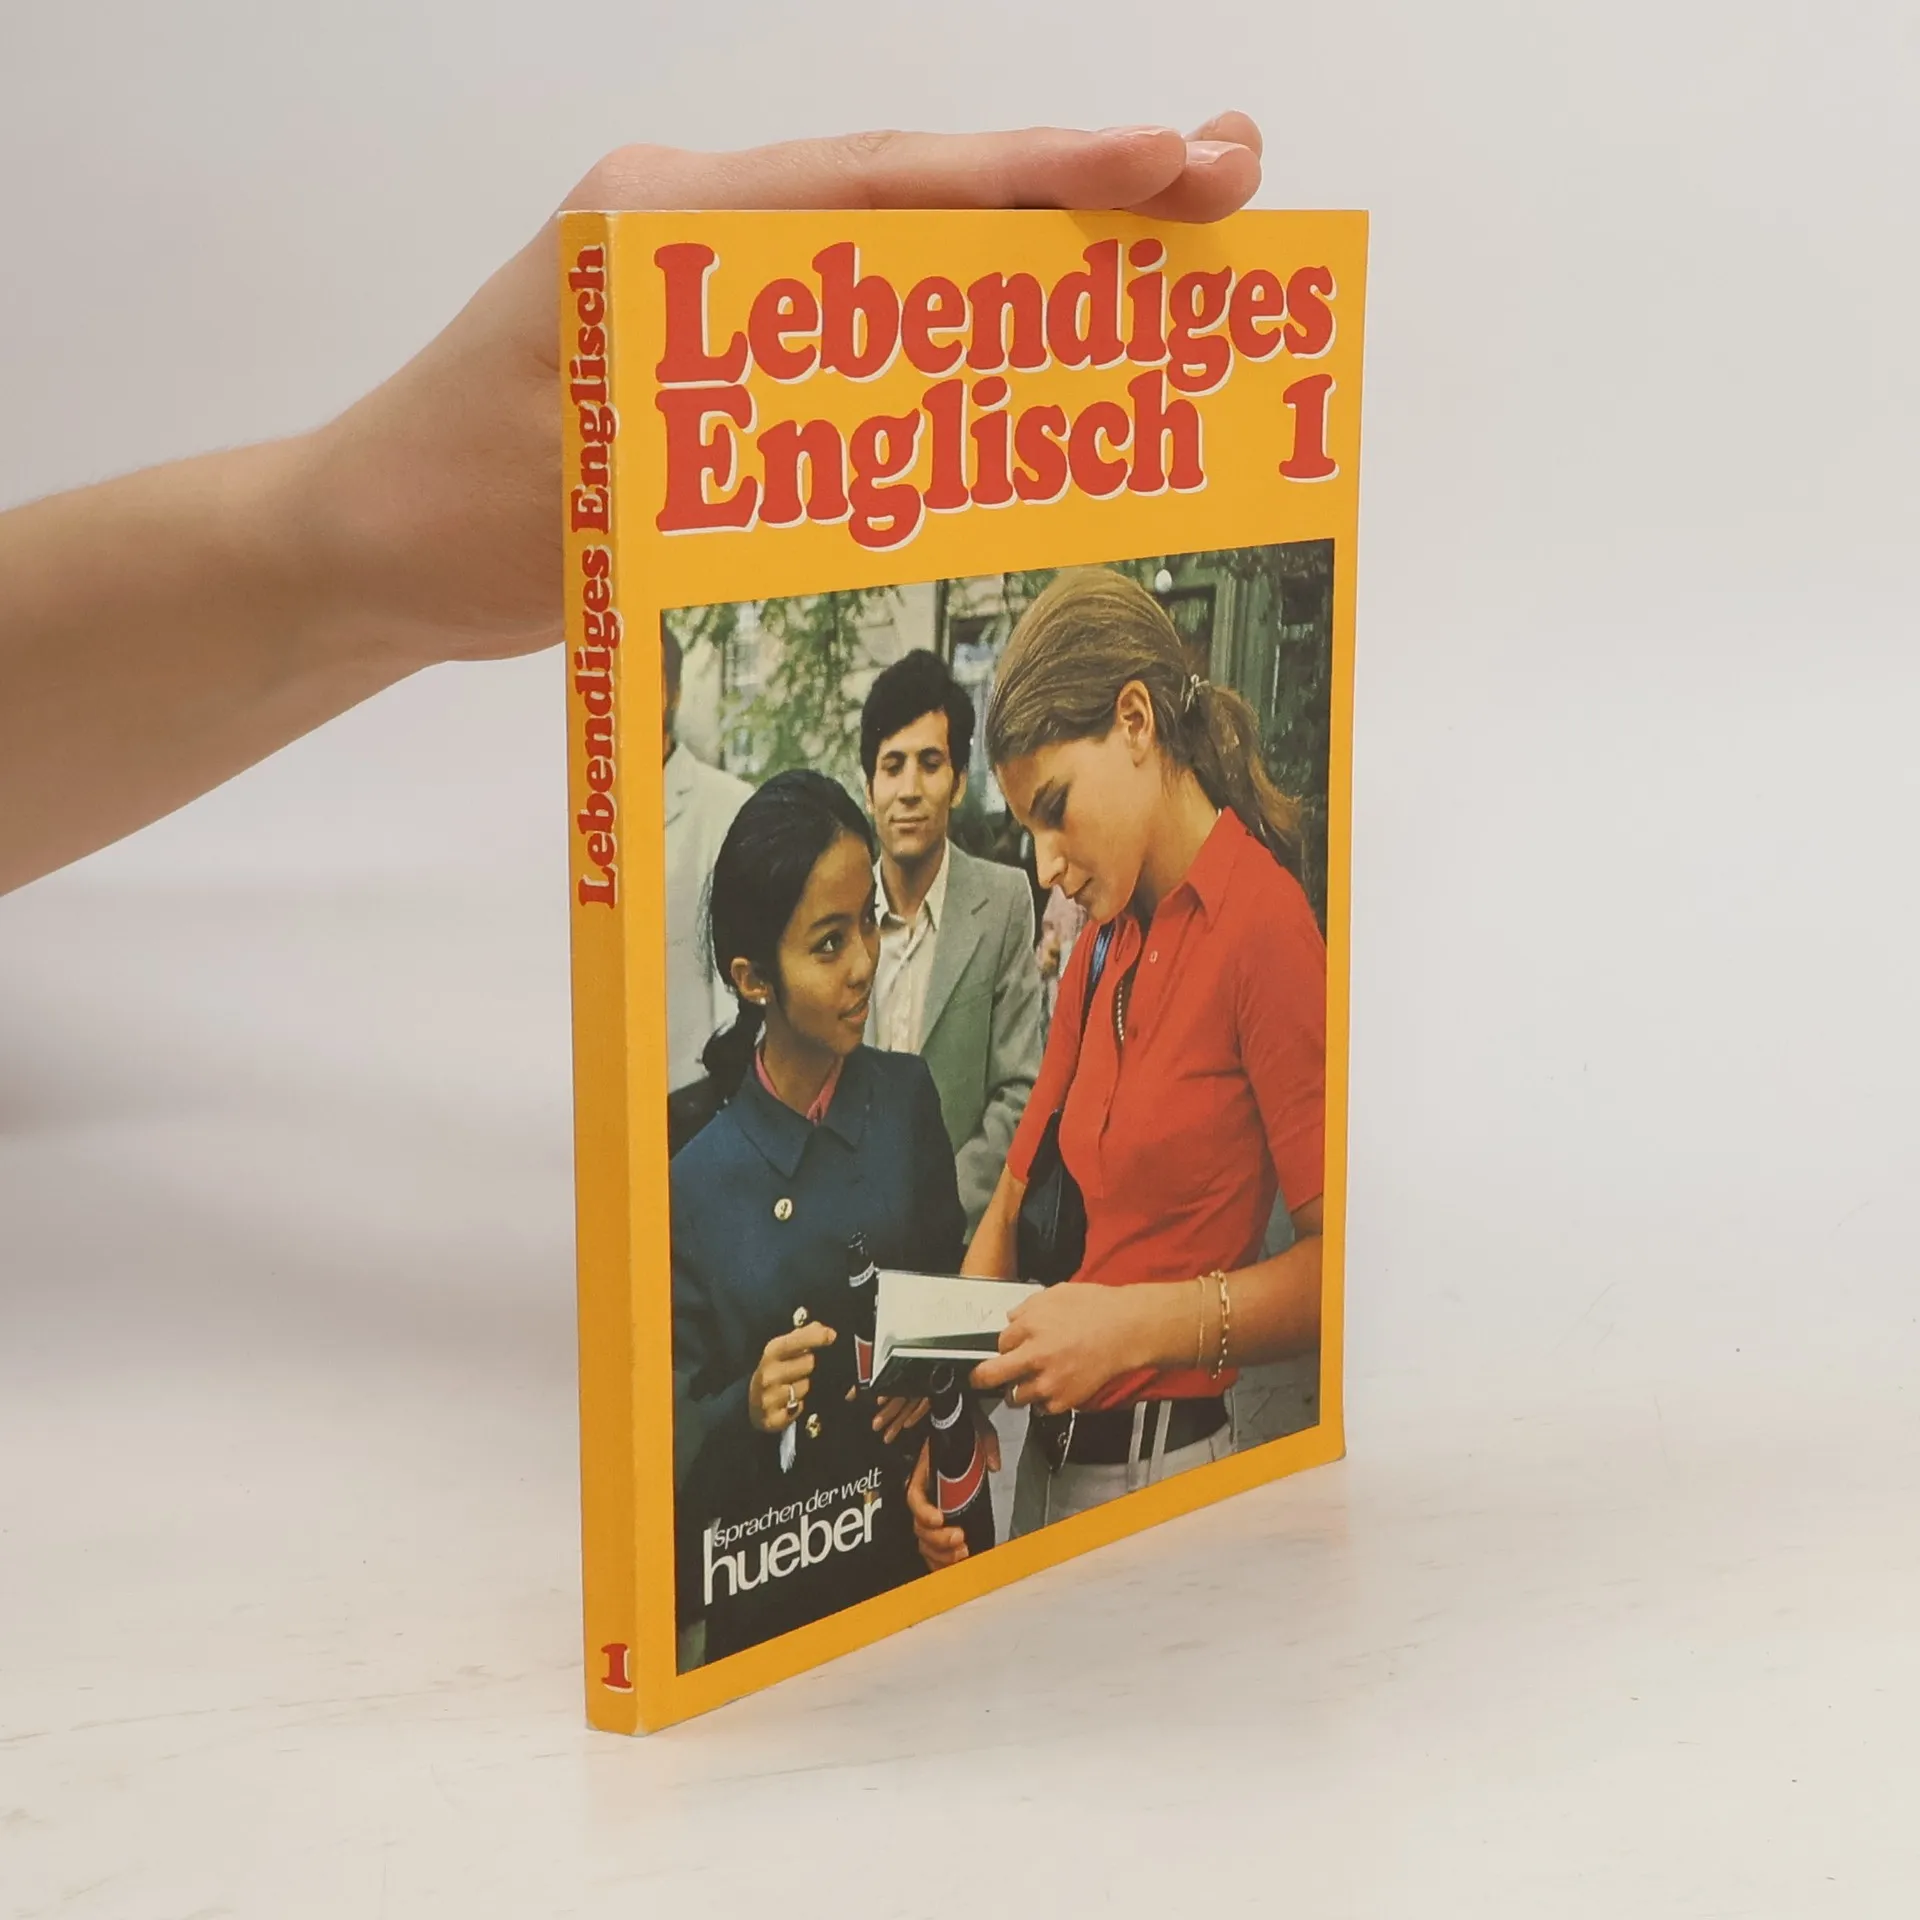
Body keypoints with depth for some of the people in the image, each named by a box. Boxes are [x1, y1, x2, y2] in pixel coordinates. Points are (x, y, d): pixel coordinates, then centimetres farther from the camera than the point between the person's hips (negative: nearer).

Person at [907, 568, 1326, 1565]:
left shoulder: (1266, 928, -13)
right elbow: (1015, 1202, 11)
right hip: (1047, 1460, 7)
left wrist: (1138, 1323, -21)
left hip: (1168, 1469, -7)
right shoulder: (1103, 946, 12)